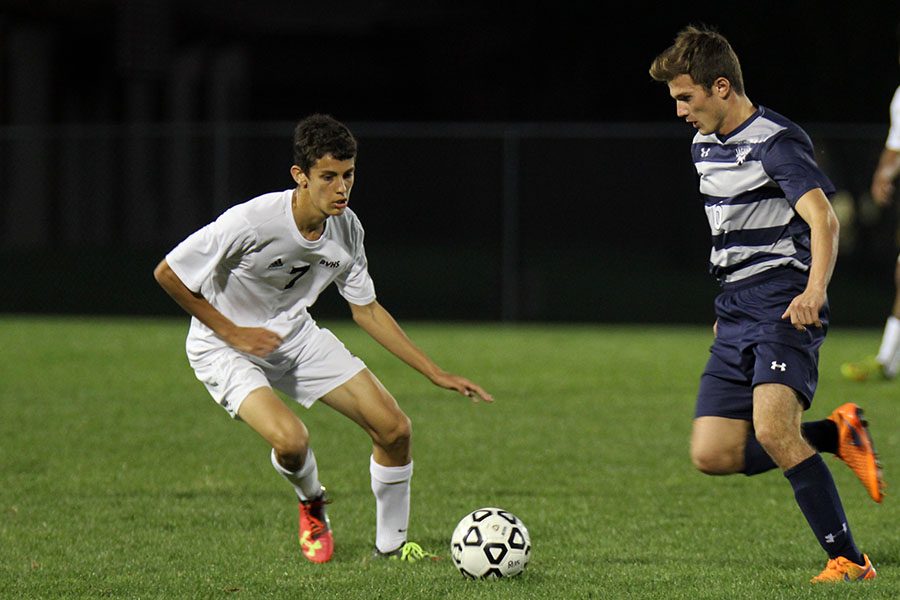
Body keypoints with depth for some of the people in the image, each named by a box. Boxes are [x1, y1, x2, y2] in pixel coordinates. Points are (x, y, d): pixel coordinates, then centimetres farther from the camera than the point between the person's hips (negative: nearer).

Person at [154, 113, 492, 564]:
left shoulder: (346, 228, -10)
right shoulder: (252, 222, -30)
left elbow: (366, 310, 4)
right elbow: (168, 273, -21)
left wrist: (436, 374, 1)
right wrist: (231, 332, -19)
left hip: (295, 335, 6)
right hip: (227, 351, -6)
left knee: (394, 429, -4)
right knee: (290, 440, -31)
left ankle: (391, 545, 19)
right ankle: (311, 502, 7)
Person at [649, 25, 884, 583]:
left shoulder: (776, 141, -11)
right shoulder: (705, 146, 16)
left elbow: (822, 219, -24)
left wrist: (814, 292, -39)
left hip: (785, 307, -9)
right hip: (736, 315, 9)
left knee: (772, 429, -27)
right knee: (713, 455, -3)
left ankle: (850, 561, -19)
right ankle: (837, 435, 14)